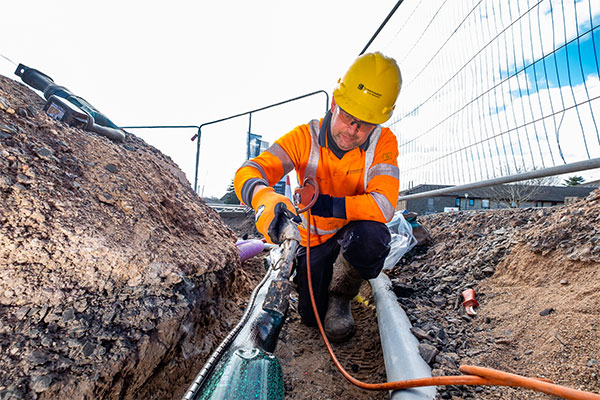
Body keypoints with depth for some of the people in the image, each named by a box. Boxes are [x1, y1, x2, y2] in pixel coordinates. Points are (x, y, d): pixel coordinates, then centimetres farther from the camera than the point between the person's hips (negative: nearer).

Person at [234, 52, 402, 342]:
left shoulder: (383, 142, -18)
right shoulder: (306, 137, -19)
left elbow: (383, 206, -29)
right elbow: (247, 172, -28)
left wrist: (322, 203, -36)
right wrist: (265, 198, -52)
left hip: (354, 233, 0)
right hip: (313, 239, 1)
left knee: (371, 237, -36)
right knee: (312, 317, -2)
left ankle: (340, 296, -3)